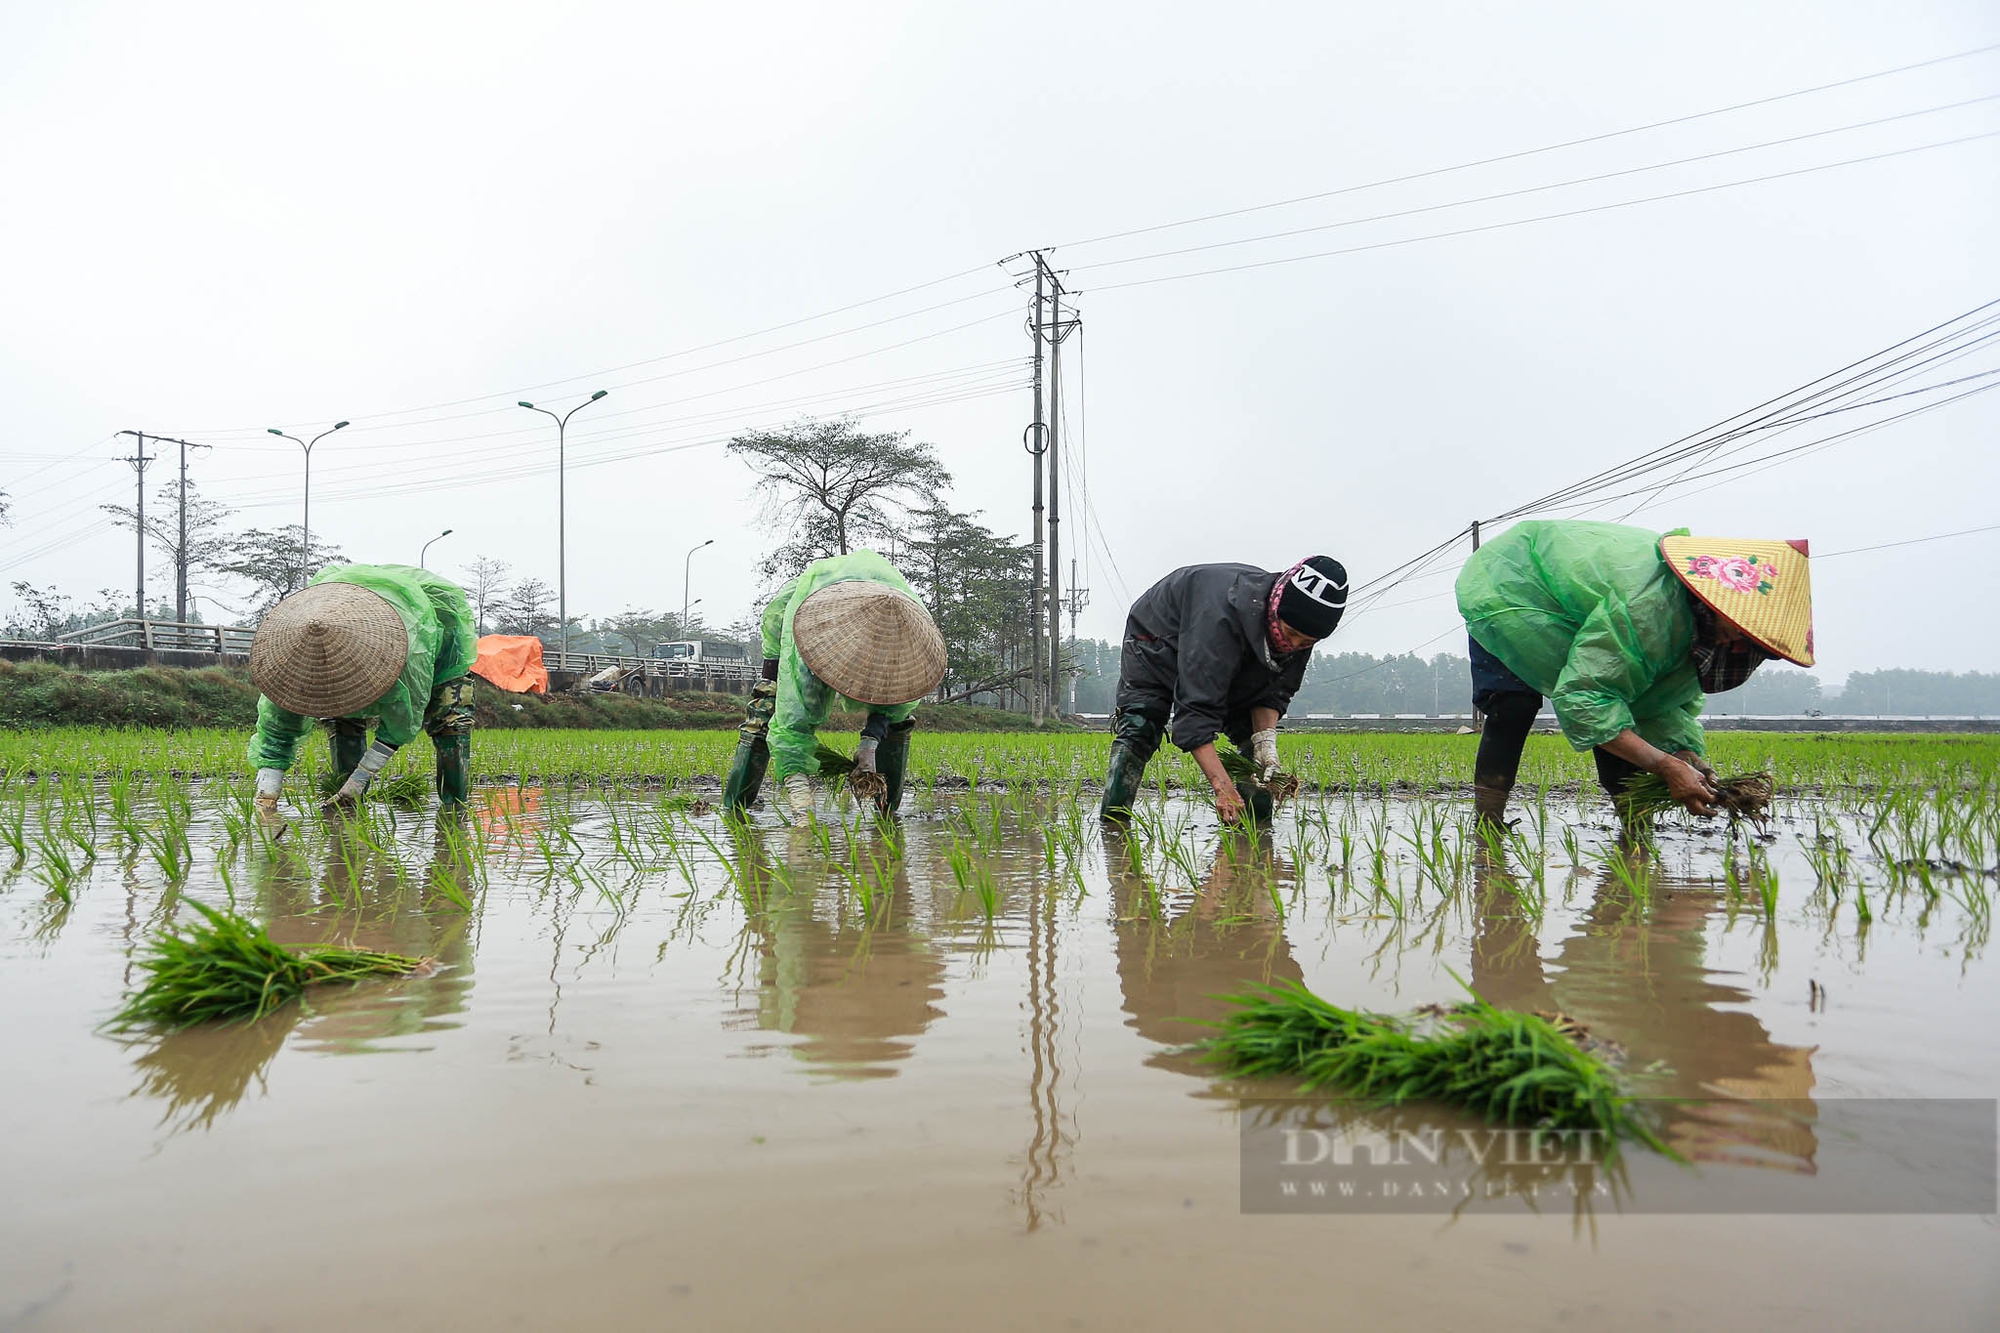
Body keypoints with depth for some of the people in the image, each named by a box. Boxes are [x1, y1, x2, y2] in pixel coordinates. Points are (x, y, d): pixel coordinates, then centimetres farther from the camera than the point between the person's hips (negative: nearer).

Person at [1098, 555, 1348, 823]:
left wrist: (1266, 738, -33)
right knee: (1140, 728, -22)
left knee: (1252, 732, -7)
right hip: (1157, 637, -6)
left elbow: (1275, 691, -12)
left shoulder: (1300, 630, -25)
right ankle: (1112, 819, -18)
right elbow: (1195, 710, -50)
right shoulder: (1222, 616, -47)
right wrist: (1223, 787, -55)